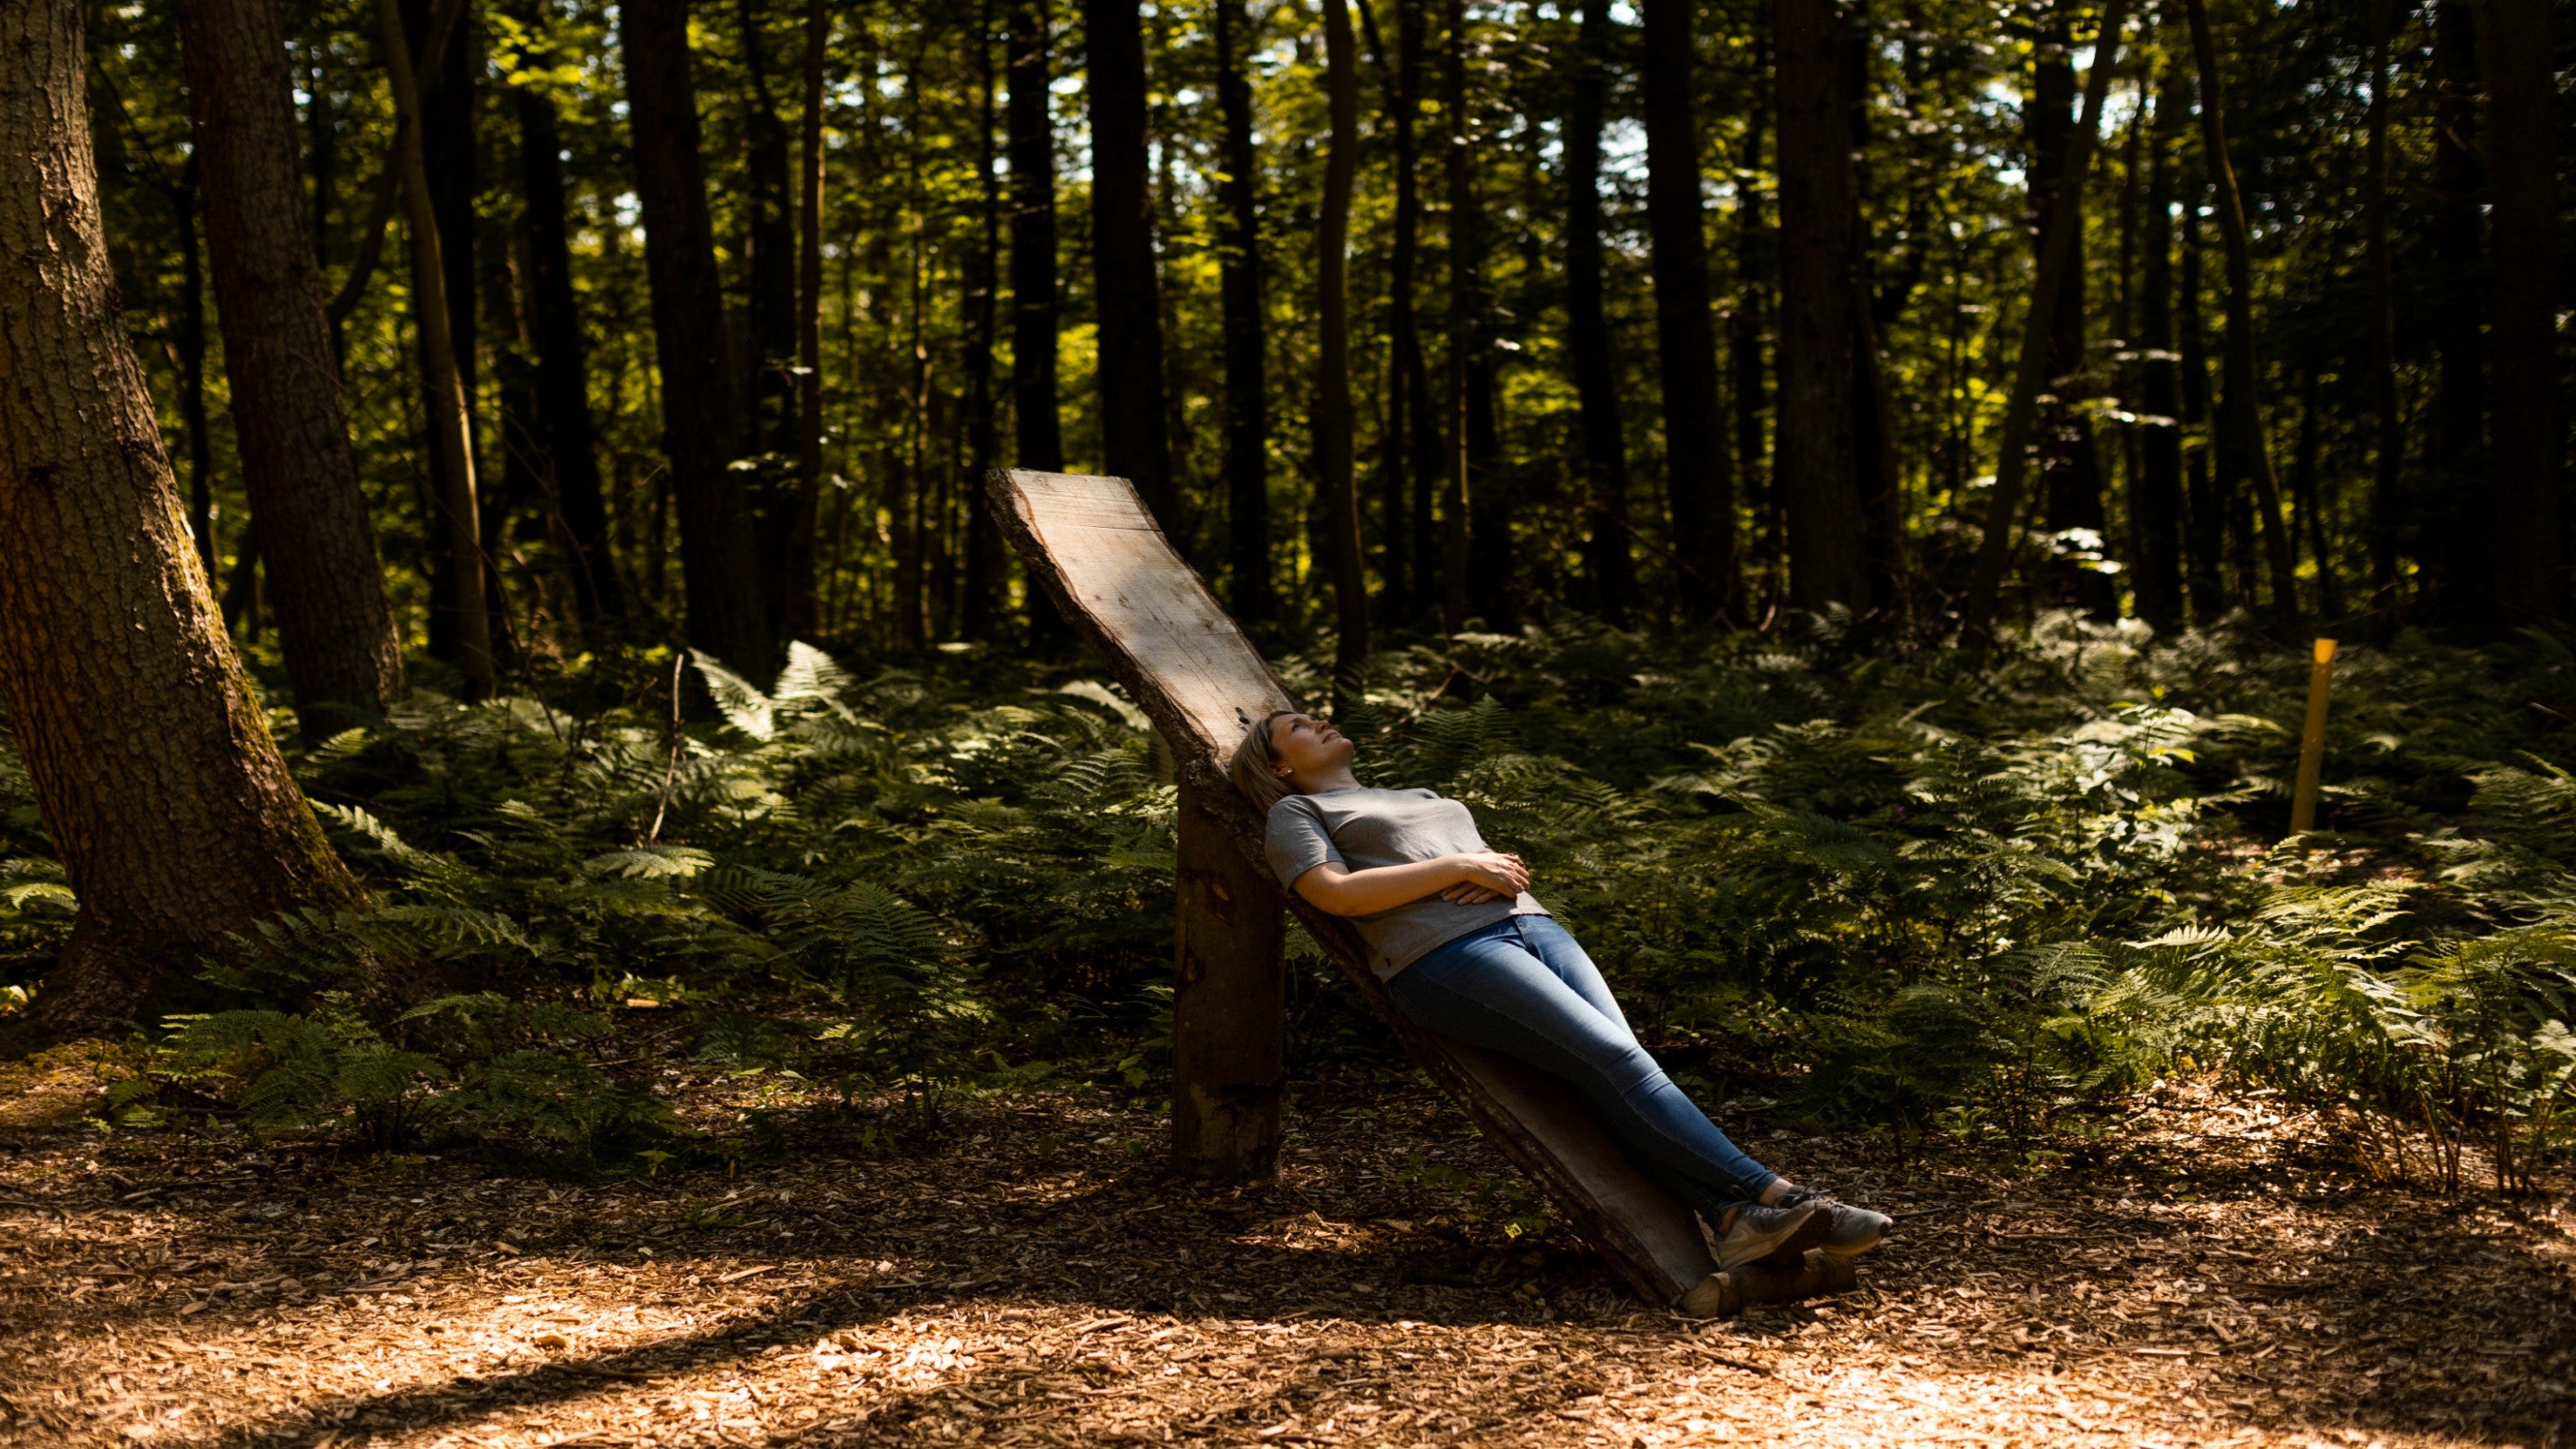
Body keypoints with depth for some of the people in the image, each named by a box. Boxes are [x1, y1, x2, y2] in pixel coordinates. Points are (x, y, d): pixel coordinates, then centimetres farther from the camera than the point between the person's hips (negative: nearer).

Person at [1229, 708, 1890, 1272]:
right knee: (1616, 1062, -22)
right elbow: (1336, 894, -4)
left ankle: (1730, 1218, -37)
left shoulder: (1423, 798, 37)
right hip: (1446, 953, -7)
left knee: (1620, 1064, -19)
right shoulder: (1296, 813, 16)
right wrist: (1460, 868, -5)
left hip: (1530, 924, 7)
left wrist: (1501, 872, 2)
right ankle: (1775, 1195, -30)